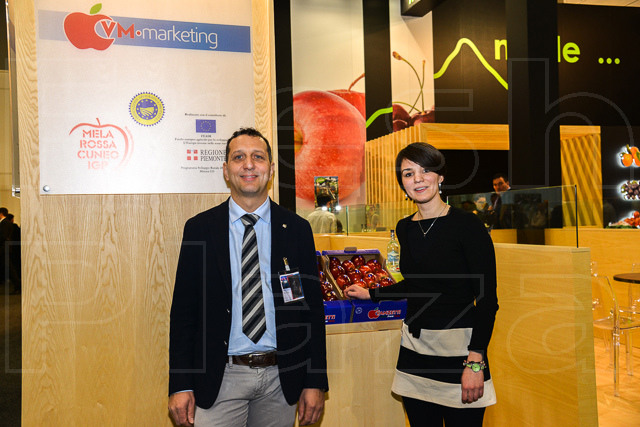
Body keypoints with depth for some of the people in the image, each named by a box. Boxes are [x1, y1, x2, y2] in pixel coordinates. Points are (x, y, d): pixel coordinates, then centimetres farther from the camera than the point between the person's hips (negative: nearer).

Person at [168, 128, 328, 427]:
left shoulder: (296, 229, 1)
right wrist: (180, 385, -5)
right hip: (219, 378, -1)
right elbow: (183, 310, 0)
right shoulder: (199, 229, -1)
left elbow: (312, 308, 1)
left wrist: (315, 382, -2)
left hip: (281, 377, 1)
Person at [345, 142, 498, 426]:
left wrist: (475, 361, -17)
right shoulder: (404, 229, 8)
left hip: (457, 347, -5)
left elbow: (487, 299, -11)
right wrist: (371, 294, 29)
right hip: (414, 348, 6)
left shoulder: (466, 225, -10)